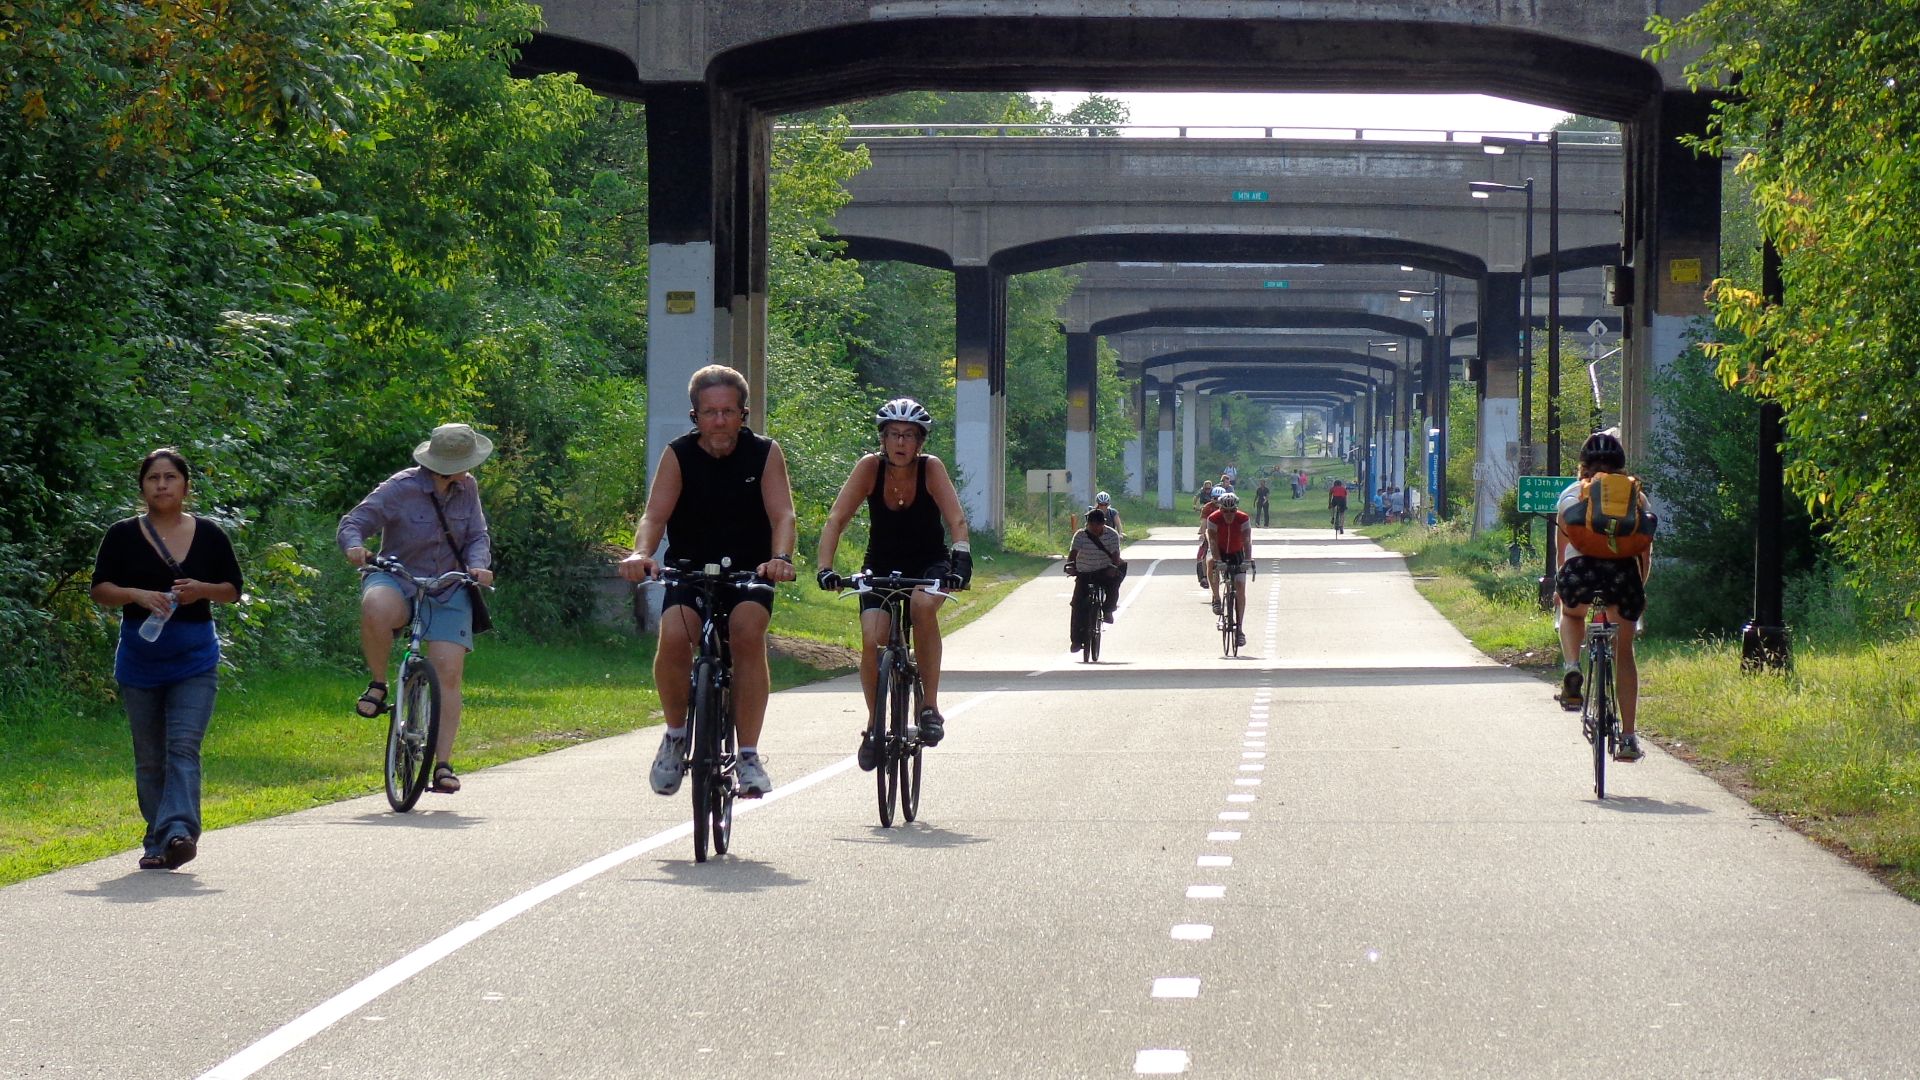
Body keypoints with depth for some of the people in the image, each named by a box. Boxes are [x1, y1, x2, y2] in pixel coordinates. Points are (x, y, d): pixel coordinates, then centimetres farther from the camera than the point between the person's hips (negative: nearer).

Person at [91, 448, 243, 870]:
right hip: (139, 659, 1)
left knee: (183, 747, -16)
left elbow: (233, 589, 8)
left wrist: (201, 590, -13)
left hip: (195, 660, -1)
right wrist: (138, 595, -19)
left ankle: (178, 831, -28)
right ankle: (157, 842, 13)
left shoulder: (209, 535, 4)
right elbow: (100, 589, 0)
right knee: (149, 757, 6)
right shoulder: (122, 536, 2)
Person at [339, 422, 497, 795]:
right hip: (396, 581, -3)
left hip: (447, 593, 3)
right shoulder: (400, 489, -11)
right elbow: (352, 523, -11)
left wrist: (478, 565, -20)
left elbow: (477, 537, 3)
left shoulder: (467, 489, 2)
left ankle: (442, 765, -7)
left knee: (448, 672, -12)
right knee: (376, 609, -40)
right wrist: (354, 546, -34)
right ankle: (378, 684, -14)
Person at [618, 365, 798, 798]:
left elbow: (782, 514, -17)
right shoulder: (678, 456, -6)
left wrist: (780, 558, -39)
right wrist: (641, 553, -40)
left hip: (748, 573, 0)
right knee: (673, 636, -28)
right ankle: (676, 733, -1)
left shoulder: (765, 454, -6)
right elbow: (655, 515, -17)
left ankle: (748, 754, -23)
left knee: (749, 632, -30)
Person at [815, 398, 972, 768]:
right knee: (872, 641, -20)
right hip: (881, 566, 1)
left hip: (929, 564, -1)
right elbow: (836, 519, -21)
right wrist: (825, 568, -34)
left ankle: (930, 706, -23)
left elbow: (957, 521, -25)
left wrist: (961, 561, -43)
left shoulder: (931, 468, -17)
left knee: (923, 602, -35)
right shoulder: (870, 467, -16)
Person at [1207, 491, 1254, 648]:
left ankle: (1240, 629, -8)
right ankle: (1216, 599, -11)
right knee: (1213, 567, -34)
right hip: (1220, 552, 0)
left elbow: (1247, 541, -30)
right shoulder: (1213, 519, -24)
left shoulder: (1244, 519, -23)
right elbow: (1213, 542, -29)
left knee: (1240, 588, -10)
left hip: (1236, 554, 0)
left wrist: (1247, 560, -45)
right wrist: (1218, 561, -43)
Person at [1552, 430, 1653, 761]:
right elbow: (1645, 551, 20)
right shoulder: (1635, 496, 20)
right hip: (1623, 570, 0)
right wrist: (1639, 588, 34)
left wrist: (1560, 583, 39)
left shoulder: (1570, 494, 20)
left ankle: (1571, 669, 8)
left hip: (1580, 570, 0)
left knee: (1571, 612, 36)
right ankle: (1628, 737, 10)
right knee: (1623, 652, 14)